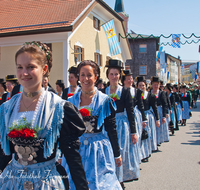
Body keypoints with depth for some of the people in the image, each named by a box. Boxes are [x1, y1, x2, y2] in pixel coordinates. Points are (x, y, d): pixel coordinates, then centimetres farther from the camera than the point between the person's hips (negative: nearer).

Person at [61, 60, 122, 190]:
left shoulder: (105, 101, -4)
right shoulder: (71, 101, 3)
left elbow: (112, 129, -1)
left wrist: (117, 154, 3)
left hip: (99, 150, -2)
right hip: (75, 149, 2)